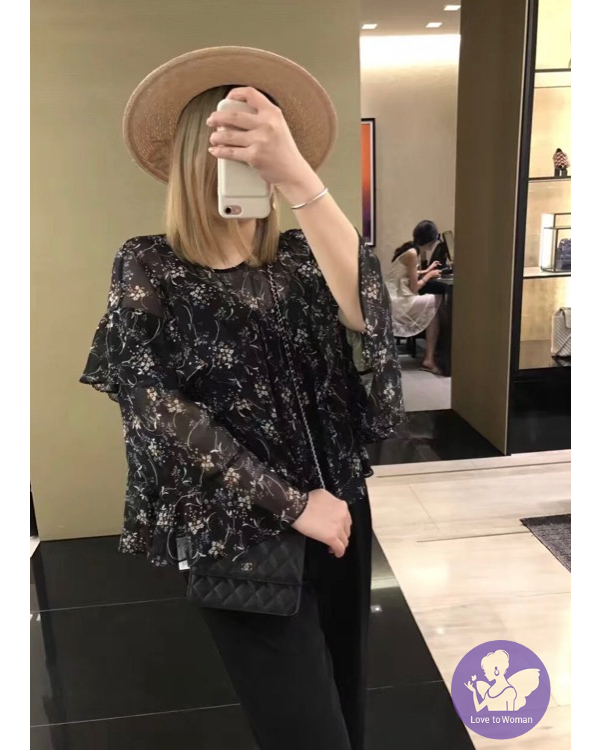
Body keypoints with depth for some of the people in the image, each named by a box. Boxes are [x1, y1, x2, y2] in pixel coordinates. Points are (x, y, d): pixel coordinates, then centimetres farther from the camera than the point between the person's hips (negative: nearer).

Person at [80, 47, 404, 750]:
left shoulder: (297, 258, 1)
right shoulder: (147, 267, -6)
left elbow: (367, 314, -21)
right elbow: (158, 408, -14)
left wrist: (297, 176, -35)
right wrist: (291, 503, -15)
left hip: (339, 512, 4)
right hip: (238, 534, -3)